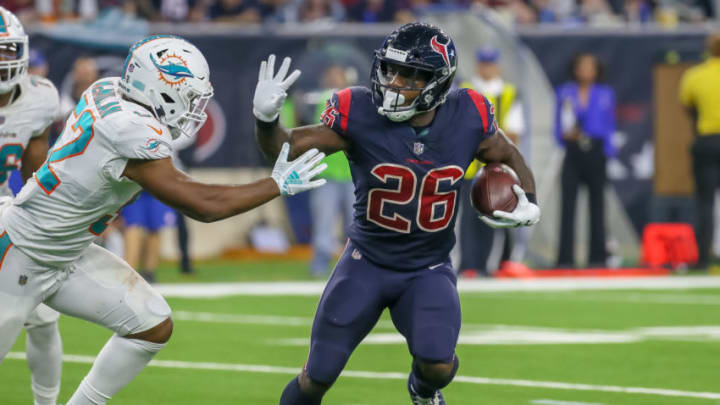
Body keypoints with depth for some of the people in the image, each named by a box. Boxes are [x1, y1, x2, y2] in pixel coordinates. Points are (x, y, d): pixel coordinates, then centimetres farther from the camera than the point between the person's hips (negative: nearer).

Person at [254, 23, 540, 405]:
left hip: (428, 270, 0)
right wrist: (266, 118, -33)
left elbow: (510, 158, 5)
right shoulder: (360, 114, -20)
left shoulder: (467, 118, -15)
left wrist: (529, 204, -12)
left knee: (438, 365, -21)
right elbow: (286, 146, -12)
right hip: (367, 262, 0)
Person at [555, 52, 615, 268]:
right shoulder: (565, 93, 8)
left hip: (596, 154, 0)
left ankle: (597, 256, 7)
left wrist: (608, 151, -1)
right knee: (568, 203, -6)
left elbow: (610, 126, 10)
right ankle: (565, 258, -7)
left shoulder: (606, 94, 7)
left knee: (597, 204, 3)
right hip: (572, 154, 0)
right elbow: (559, 128, 10)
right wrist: (566, 135, -11)